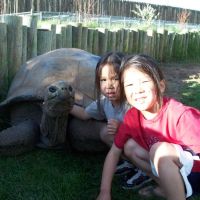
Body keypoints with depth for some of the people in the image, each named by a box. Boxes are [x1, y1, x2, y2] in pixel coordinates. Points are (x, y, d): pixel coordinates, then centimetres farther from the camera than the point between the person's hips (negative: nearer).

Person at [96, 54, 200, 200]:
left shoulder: (180, 115, -28)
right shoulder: (132, 116, -9)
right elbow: (114, 152, 0)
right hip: (172, 167, 7)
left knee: (159, 149, -29)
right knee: (130, 146, -4)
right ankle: (168, 187, 0)